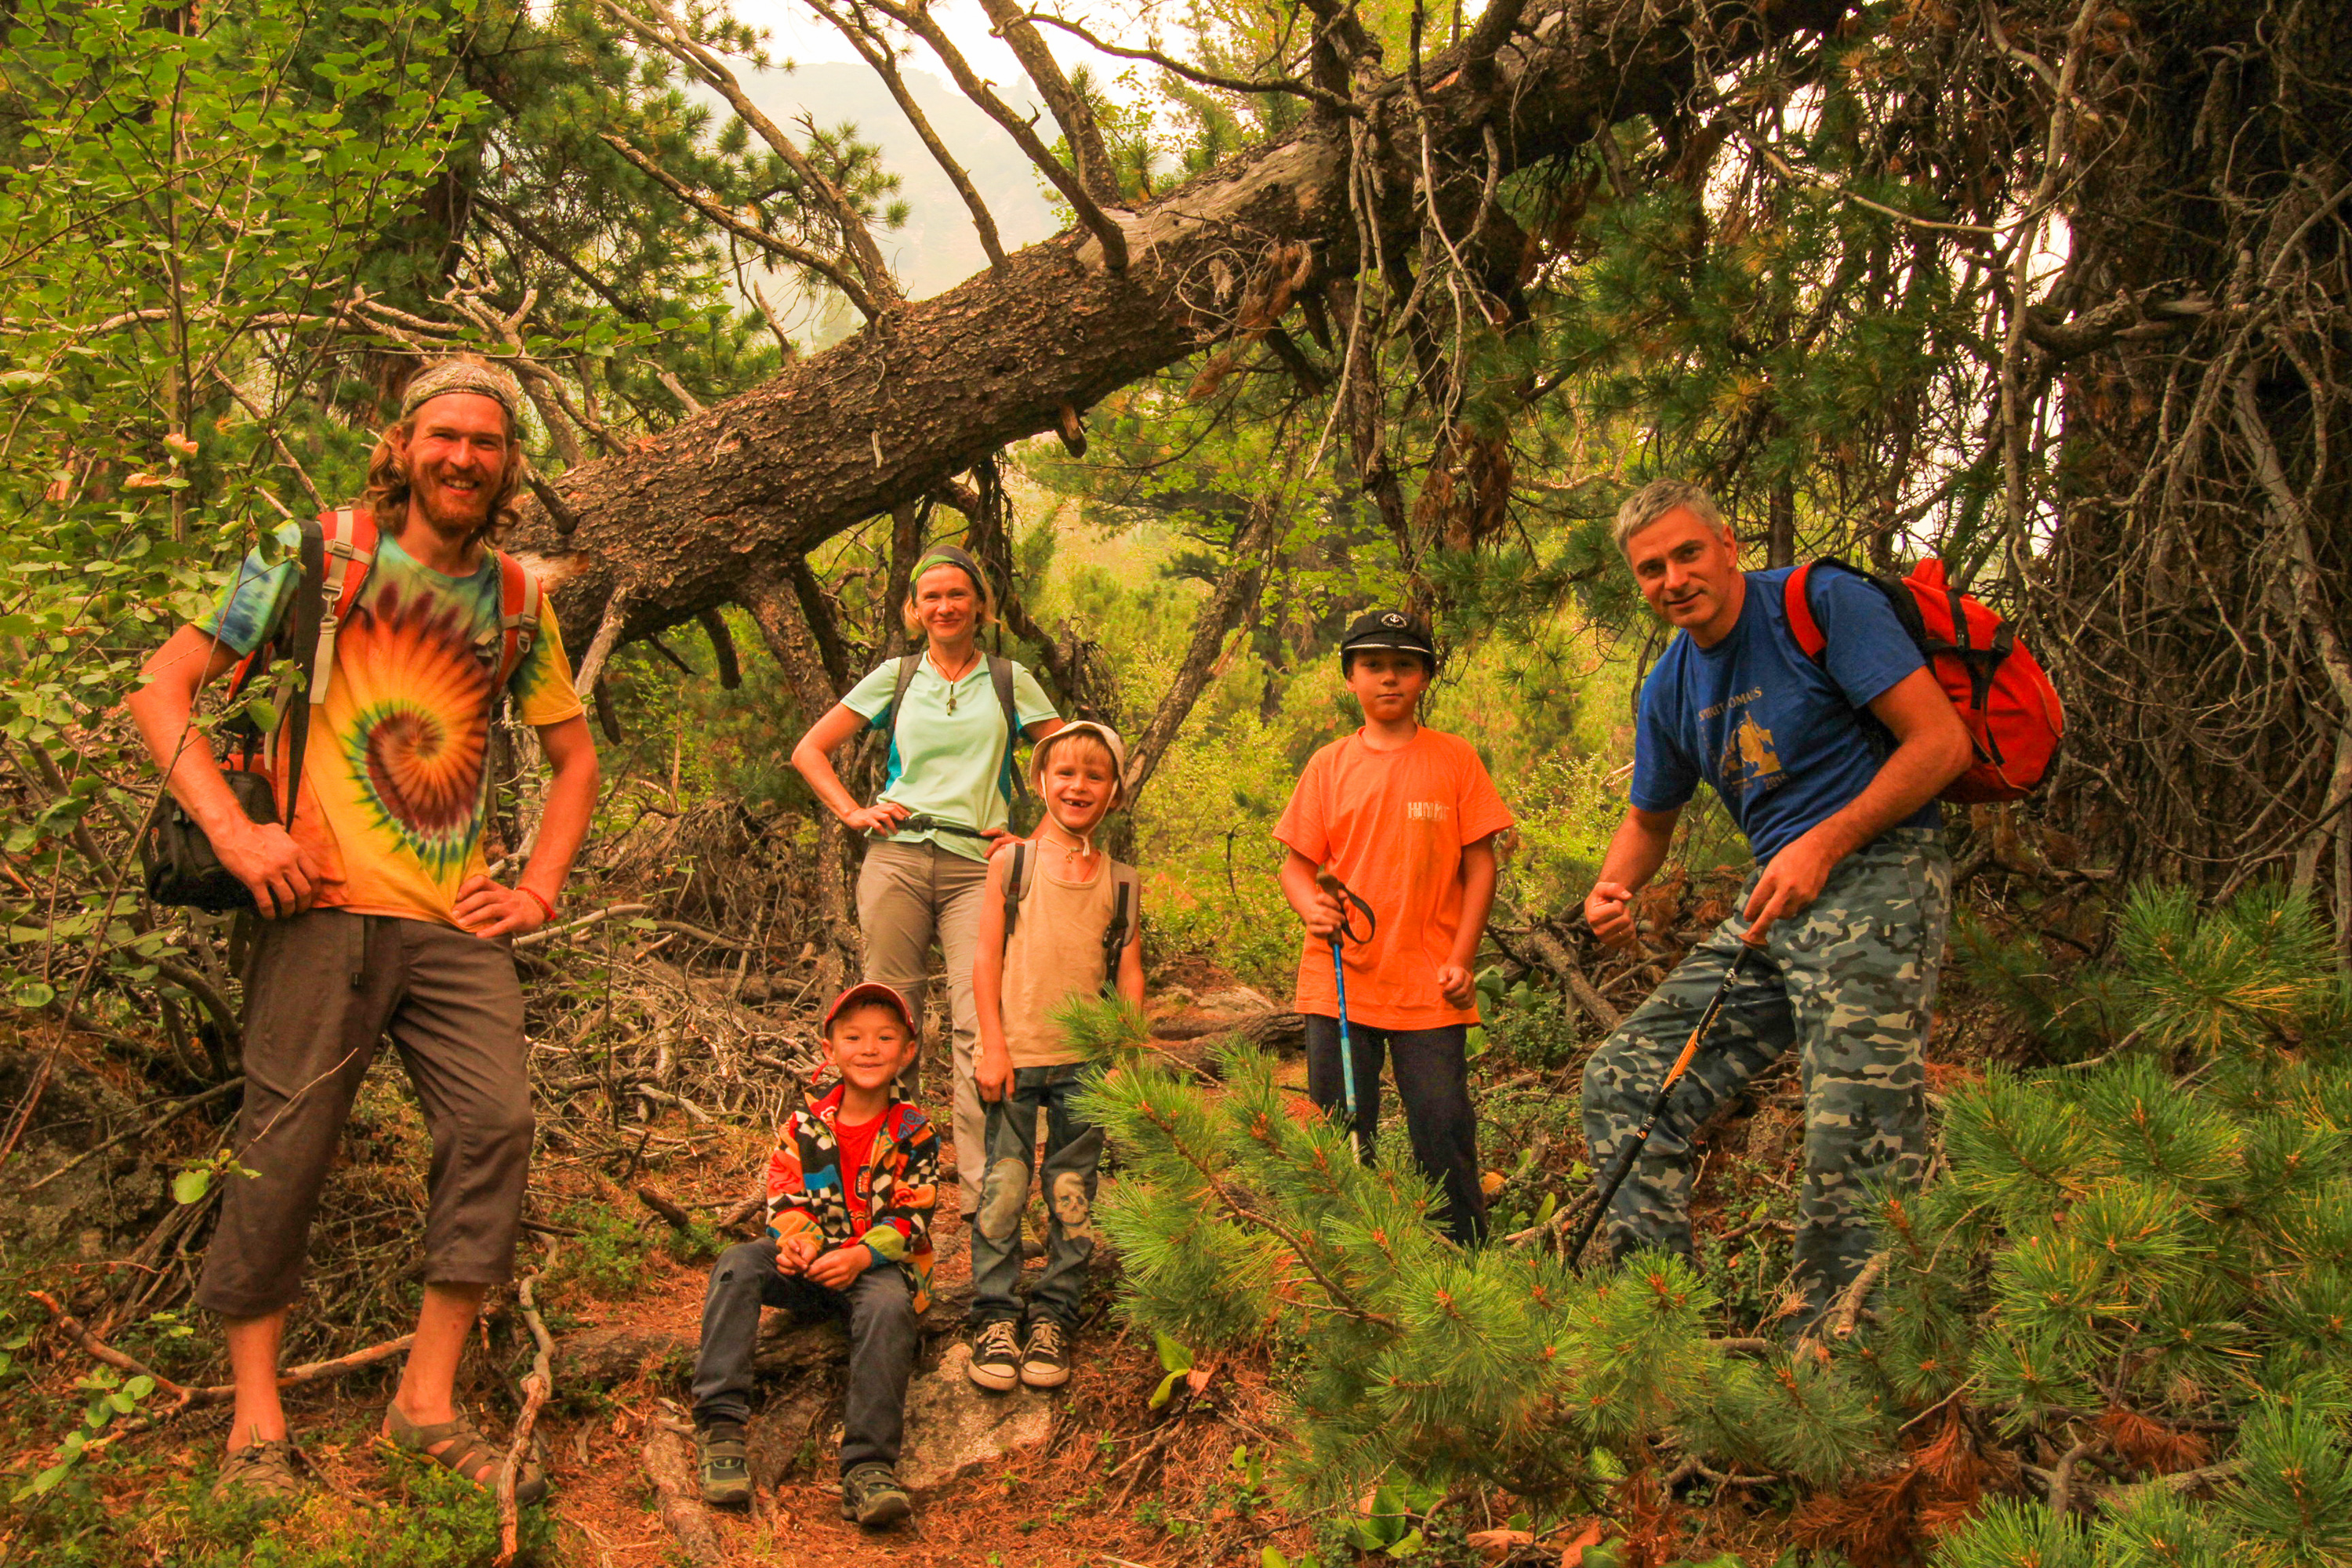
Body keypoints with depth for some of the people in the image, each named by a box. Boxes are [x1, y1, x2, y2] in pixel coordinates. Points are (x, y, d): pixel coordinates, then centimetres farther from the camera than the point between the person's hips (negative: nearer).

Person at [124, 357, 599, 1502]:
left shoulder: (515, 599, 13)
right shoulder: (324, 552, 1)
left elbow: (575, 755, 23)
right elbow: (162, 687, 0)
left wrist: (540, 887, 10)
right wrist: (232, 830, -13)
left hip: (460, 924, 4)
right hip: (327, 906, -3)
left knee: (495, 1124, -7)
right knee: (284, 1148, -2)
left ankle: (429, 1399, 6)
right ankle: (255, 1418, 13)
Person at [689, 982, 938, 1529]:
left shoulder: (914, 1133, 1)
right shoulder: (805, 1123, 7)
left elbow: (911, 1218, -5)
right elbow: (782, 1196, 3)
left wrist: (861, 1256, -24)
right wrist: (796, 1239, -21)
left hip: (878, 1263, -2)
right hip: (808, 1262, 3)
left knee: (887, 1305, -36)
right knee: (736, 1265, -25)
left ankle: (869, 1467, -39)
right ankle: (720, 1427, -29)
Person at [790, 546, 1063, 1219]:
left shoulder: (1009, 680, 13)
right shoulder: (895, 677, 14)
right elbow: (810, 749, 17)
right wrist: (853, 812, 3)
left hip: (977, 866, -1)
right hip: (898, 858, 1)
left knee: (980, 1021, -13)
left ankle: (982, 1192, -13)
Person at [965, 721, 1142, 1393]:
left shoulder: (1123, 883, 7)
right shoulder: (1011, 864, 3)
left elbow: (1129, 974, 8)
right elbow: (987, 961, 0)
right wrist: (994, 1048, -6)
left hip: (1086, 1060, 1)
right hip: (1017, 1056, -1)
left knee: (1072, 1195, 5)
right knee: (1002, 1188, -1)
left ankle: (1054, 1316, 17)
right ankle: (995, 1317, 11)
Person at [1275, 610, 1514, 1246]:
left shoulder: (1455, 759, 3)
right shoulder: (1329, 765, 7)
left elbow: (1479, 865, 3)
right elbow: (1296, 865, 9)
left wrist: (1462, 959, -5)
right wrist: (1311, 905, -14)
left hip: (1428, 987, -2)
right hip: (1340, 980, 2)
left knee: (1444, 1137, 0)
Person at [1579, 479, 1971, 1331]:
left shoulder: (1823, 603, -7)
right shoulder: (1669, 689, 14)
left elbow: (1942, 740, -12)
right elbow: (1649, 818, 27)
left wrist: (1825, 843, -18)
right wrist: (1612, 890, 4)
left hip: (1875, 880, -7)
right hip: (1773, 905, 8)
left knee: (1854, 1148, -15)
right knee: (1621, 1083, 2)